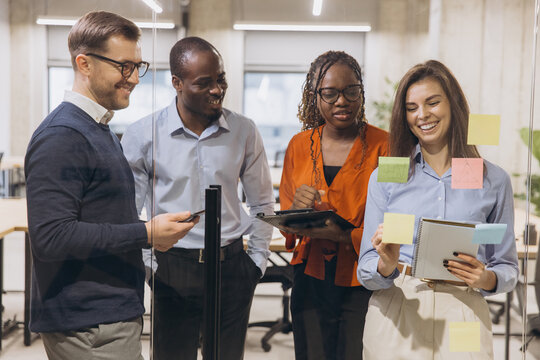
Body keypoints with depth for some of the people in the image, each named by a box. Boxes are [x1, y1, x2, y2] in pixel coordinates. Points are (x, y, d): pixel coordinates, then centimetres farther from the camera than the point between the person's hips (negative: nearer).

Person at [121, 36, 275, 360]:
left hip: (231, 267, 2)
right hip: (172, 269, -1)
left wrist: (258, 260, 7)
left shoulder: (244, 132, 1)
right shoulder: (144, 135, -6)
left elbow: (262, 204, 11)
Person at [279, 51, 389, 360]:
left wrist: (346, 235, -24)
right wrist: (298, 210, -12)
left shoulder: (384, 145, -5)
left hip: (364, 283, -3)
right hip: (312, 280, 3)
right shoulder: (300, 145, 7)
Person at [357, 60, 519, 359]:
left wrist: (486, 279, -13)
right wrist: (387, 265, -22)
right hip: (394, 317, 1)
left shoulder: (493, 180, 2)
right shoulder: (384, 177, 2)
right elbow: (366, 272, 0)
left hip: (461, 316, 0)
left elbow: (508, 269, 8)